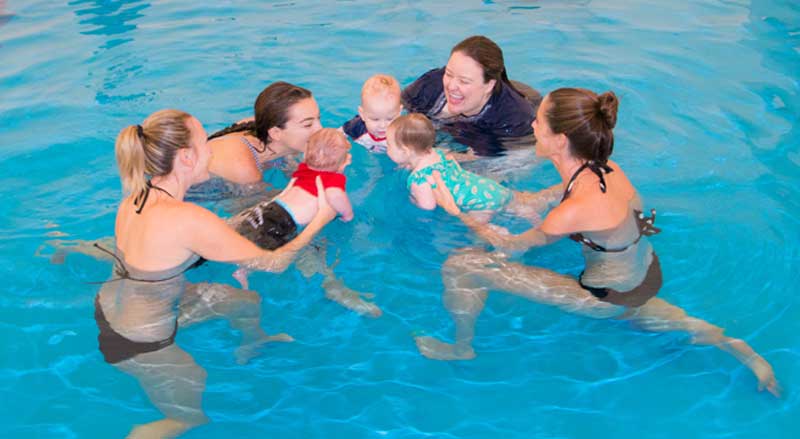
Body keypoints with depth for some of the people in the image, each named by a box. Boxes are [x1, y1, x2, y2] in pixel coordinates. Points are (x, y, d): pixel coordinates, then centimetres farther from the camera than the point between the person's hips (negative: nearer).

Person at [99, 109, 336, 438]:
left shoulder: (136, 195, -10)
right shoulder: (188, 219, -34)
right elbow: (273, 264, -23)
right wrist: (320, 220, -11)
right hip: (139, 346, -8)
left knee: (247, 300, 20)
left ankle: (252, 344, 52)